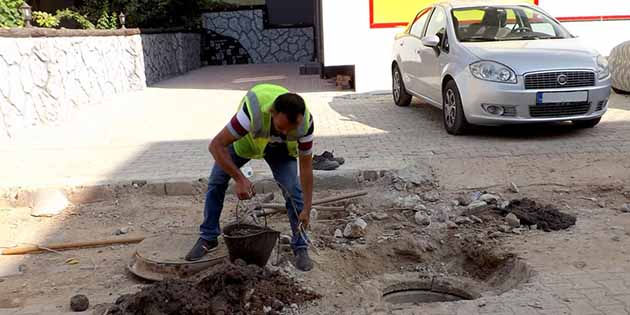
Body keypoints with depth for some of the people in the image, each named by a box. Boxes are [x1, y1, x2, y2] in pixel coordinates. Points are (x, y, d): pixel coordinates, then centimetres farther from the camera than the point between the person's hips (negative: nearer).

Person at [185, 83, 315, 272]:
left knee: (293, 190, -14)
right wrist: (239, 179, -42)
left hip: (279, 148, 1)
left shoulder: (305, 122, -36)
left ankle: (300, 247, 1)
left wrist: (307, 209, -24)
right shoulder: (253, 111, -46)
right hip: (245, 140, 0)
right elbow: (216, 146, -39)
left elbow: (306, 167, -24)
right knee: (216, 181, -4)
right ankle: (208, 238, 14)